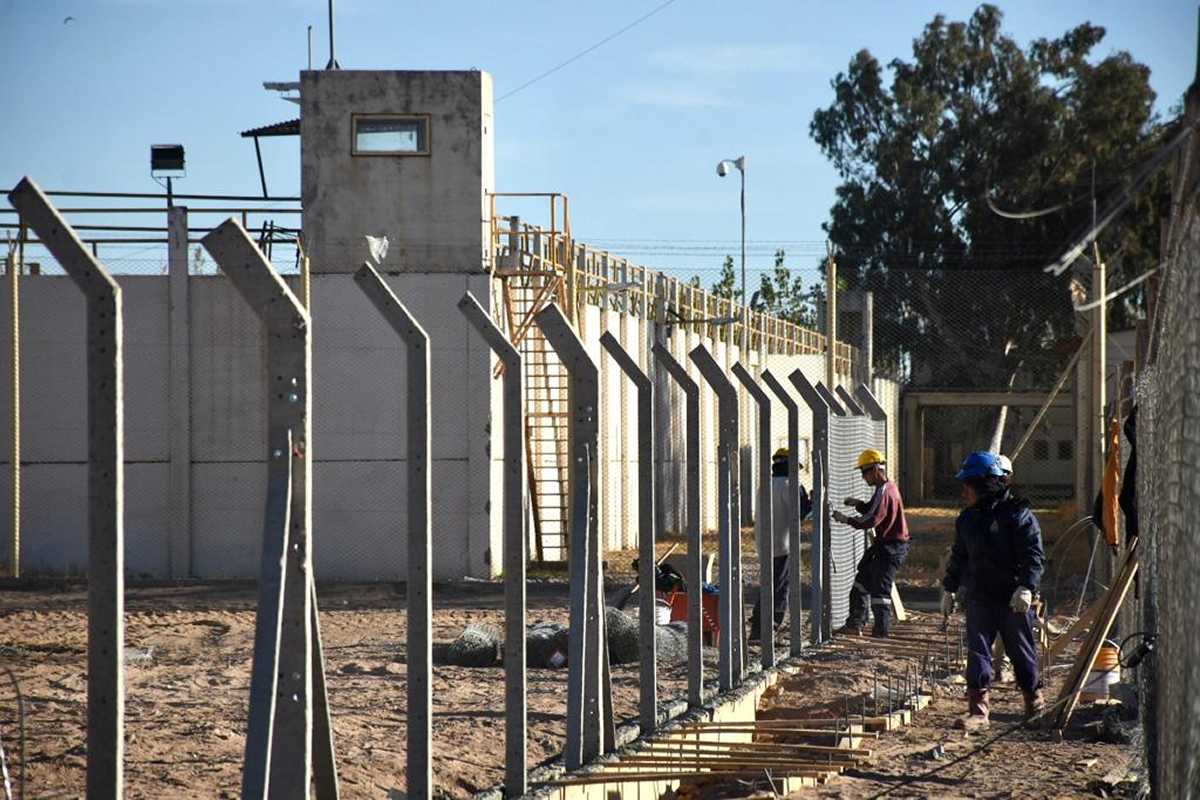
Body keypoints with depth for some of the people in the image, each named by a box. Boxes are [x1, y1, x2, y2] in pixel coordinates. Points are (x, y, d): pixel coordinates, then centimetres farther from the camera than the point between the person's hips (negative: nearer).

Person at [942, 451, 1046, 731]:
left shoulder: (1018, 514, -10)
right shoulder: (967, 519, 11)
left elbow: (1034, 555, -15)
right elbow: (959, 557, 22)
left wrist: (1026, 587, -25)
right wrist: (950, 587, 21)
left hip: (1013, 599, -5)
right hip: (979, 597, 5)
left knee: (1021, 651, 8)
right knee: (977, 652, -4)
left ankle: (1035, 699, 29)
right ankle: (978, 710, -6)